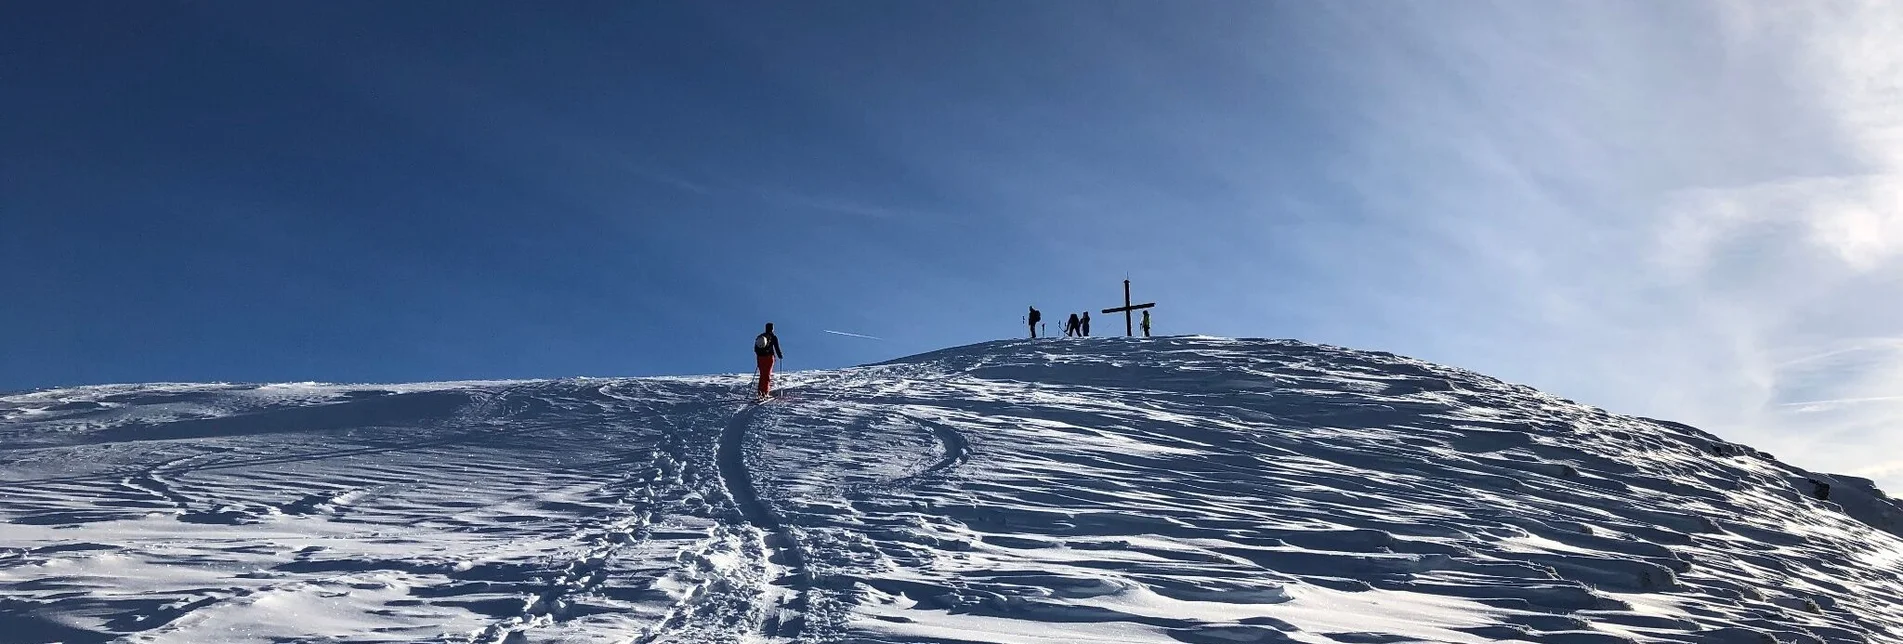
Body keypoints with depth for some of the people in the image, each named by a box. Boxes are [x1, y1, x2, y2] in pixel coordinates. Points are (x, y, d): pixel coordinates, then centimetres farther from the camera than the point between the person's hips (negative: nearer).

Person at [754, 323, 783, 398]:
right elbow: (777, 348, -4)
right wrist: (780, 356, 12)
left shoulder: (759, 337, 11)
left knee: (762, 375, 13)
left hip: (760, 358, 4)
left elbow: (756, 349, 13)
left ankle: (760, 391, 4)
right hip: (769, 357, -4)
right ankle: (765, 392, -11)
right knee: (767, 375, -3)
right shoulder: (773, 337, -3)